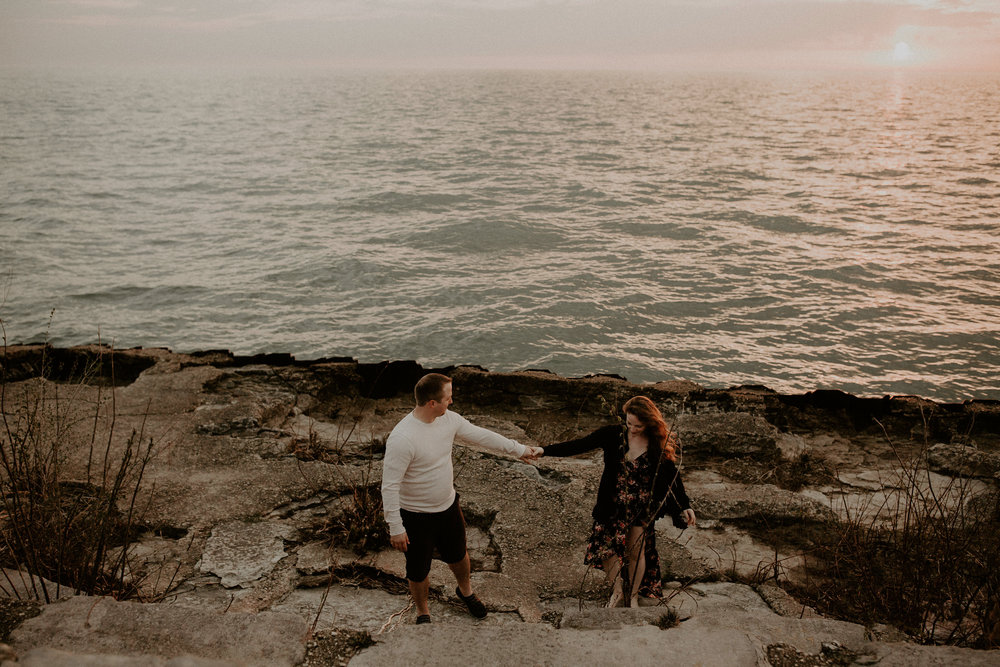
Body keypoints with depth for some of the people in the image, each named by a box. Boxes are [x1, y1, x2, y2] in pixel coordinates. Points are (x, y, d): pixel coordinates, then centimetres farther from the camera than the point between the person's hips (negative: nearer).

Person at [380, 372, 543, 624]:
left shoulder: (448, 419, -10)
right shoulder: (402, 438, -33)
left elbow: (480, 435, 5)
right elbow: (389, 486, -27)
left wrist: (519, 449, 10)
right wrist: (396, 528, -24)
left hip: (448, 507, 6)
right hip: (416, 516, -6)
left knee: (458, 555, 28)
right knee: (419, 570, 16)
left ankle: (465, 591, 58)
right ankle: (422, 612, 45)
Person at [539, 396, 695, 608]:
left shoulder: (660, 443, -10)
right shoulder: (614, 434, -11)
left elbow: (672, 475, 0)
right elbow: (580, 445, -14)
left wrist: (685, 506, 0)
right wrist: (544, 451, -22)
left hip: (642, 507, 0)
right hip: (613, 504, 1)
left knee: (637, 552, 9)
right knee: (606, 546, -1)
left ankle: (633, 597, 33)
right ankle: (617, 592, 26)